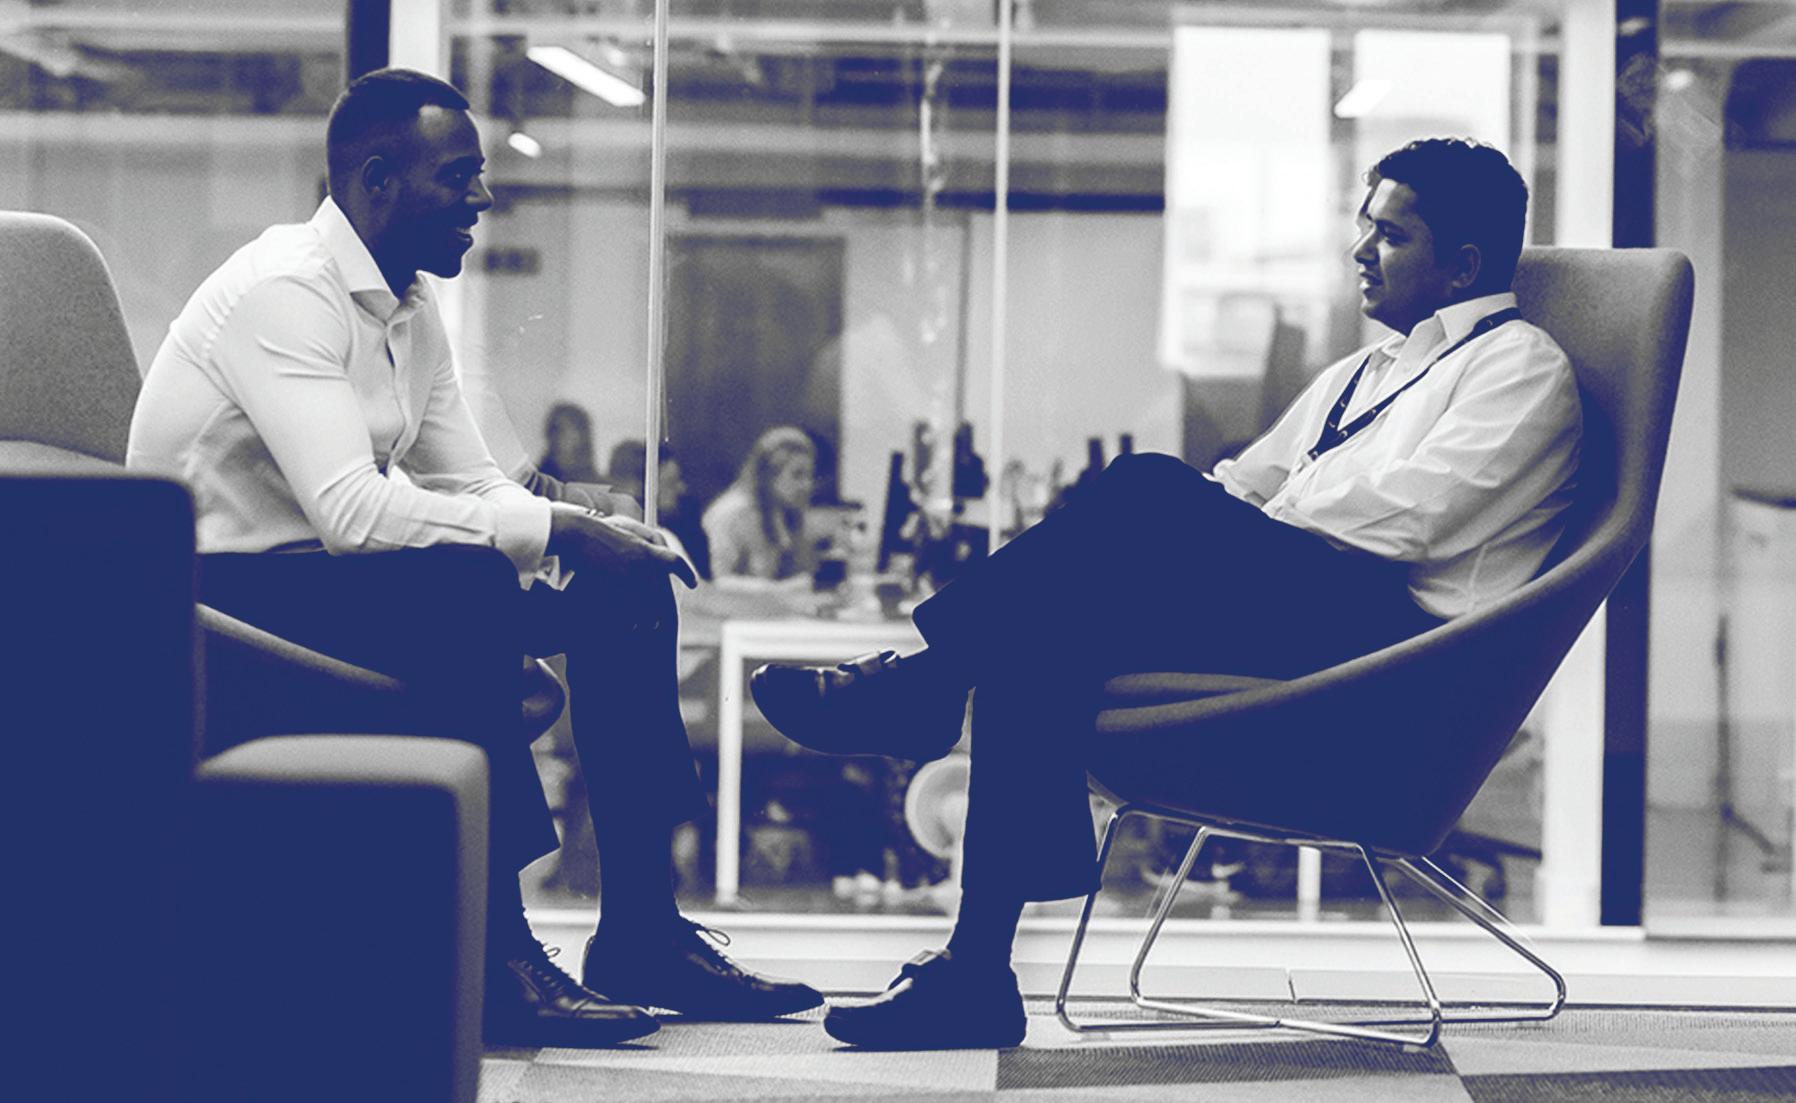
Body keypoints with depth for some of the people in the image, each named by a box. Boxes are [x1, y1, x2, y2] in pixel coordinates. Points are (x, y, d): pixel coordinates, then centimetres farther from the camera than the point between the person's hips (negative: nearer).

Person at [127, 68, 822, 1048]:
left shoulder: (409, 306, 10)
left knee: (622, 593, -1)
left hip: (328, 572, 9)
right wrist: (555, 529, -28)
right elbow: (351, 507, -31)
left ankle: (642, 935, -2)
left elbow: (471, 486, 9)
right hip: (221, 592, -9)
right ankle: (488, 956, -31)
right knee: (465, 586, -35)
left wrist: (606, 539, -10)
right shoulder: (284, 290, -20)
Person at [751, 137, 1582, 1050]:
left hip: (1391, 637, -7)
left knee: (1153, 490, -29)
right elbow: (1243, 488, 26)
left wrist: (1209, 539, -6)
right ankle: (976, 975, -27)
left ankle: (925, 678, -18)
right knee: (1042, 638, -21)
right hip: (1275, 617, 7)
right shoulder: (1358, 374, 33)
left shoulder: (1522, 366, 7)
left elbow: (1405, 515, -9)